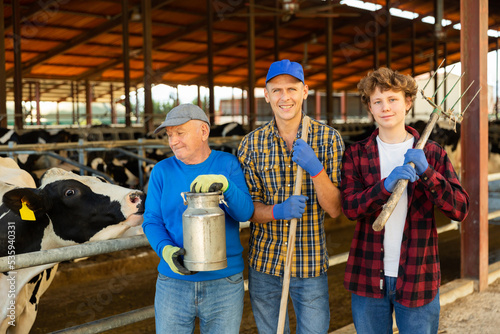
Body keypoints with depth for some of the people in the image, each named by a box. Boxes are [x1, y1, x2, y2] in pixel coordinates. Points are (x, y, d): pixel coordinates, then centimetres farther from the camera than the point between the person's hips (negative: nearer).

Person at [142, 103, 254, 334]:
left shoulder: (228, 164, 0)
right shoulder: (162, 171, 2)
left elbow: (245, 212, -11)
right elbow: (151, 221, -1)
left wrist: (225, 185, -30)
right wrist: (166, 250, -21)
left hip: (224, 282, -1)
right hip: (173, 282, 1)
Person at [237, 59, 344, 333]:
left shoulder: (328, 138, -7)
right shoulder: (251, 144, -3)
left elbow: (335, 209, -9)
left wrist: (315, 169, -26)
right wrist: (278, 211, -21)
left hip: (311, 262, -1)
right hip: (264, 261, 2)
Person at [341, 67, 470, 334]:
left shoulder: (432, 154, 3)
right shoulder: (356, 154, 3)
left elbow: (460, 210, -6)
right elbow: (349, 207, -11)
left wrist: (426, 172, -20)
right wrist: (386, 185, -27)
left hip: (417, 279, 0)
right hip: (368, 277, 1)